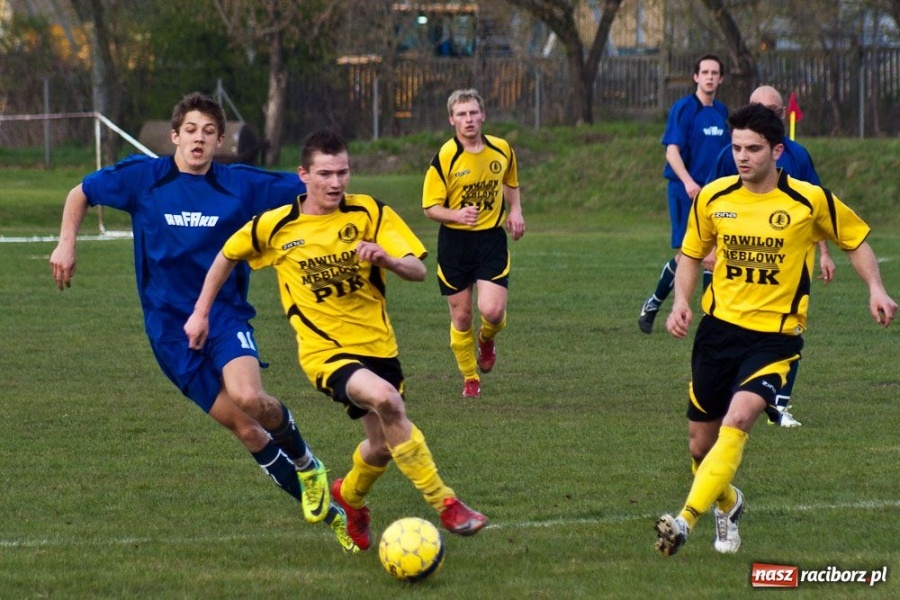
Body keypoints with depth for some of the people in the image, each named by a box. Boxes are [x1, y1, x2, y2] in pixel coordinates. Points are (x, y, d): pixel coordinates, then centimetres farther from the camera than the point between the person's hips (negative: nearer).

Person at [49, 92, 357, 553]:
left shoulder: (240, 184, -1)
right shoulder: (142, 178, -1)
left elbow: (307, 186, 5)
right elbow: (81, 194, 13)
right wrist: (67, 243, 1)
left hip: (225, 313, 0)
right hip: (170, 328, 0)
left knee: (249, 397, -30)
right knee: (244, 429, -6)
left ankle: (306, 464, 2)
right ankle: (326, 510, 8)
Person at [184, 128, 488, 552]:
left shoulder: (370, 213, -5)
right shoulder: (275, 226, -7)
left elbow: (418, 271, -10)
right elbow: (227, 257, 11)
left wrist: (386, 259, -31)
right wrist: (201, 314, 10)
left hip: (376, 343, 4)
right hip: (324, 350, -4)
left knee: (384, 445, 13)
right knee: (385, 400, -31)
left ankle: (350, 496, 50)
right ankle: (445, 505, -23)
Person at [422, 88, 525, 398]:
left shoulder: (502, 149, 0)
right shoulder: (444, 158, -11)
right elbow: (430, 207, -8)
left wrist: (515, 211, 5)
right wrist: (457, 215, -27)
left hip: (492, 238, 1)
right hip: (455, 242, -1)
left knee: (492, 311, -14)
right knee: (461, 316, 4)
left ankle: (487, 339, 23)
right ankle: (470, 378, 24)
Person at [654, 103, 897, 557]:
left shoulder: (809, 200, -7)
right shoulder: (713, 198, 0)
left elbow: (856, 240, 7)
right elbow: (691, 255, 15)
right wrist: (681, 302, -2)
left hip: (776, 336, -4)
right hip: (719, 328, 4)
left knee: (736, 422, -26)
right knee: (700, 442, 9)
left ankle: (686, 522, -31)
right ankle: (727, 504, 42)